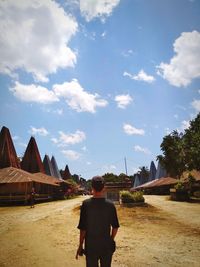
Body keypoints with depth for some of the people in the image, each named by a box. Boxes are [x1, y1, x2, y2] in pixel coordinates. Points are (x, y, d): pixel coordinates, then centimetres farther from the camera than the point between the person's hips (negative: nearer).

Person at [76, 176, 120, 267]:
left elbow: (83, 228, -11)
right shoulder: (110, 205, -10)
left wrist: (80, 245, 1)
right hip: (106, 245, 1)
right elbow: (115, 227, -2)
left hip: (90, 245, -1)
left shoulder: (86, 204, -16)